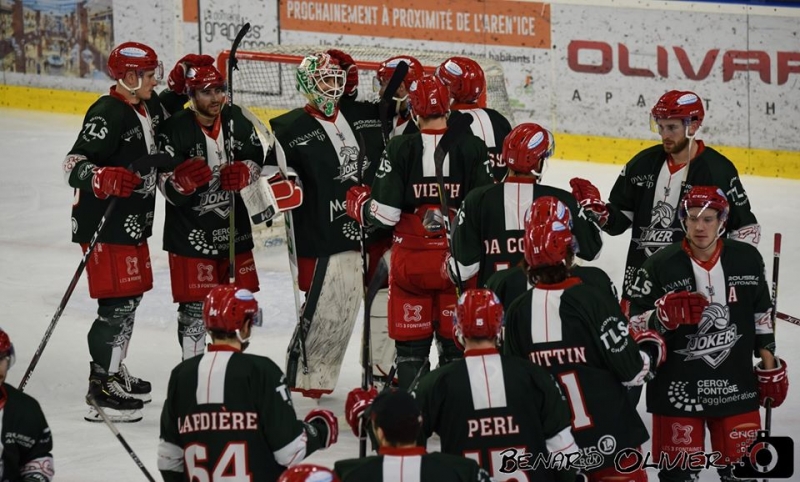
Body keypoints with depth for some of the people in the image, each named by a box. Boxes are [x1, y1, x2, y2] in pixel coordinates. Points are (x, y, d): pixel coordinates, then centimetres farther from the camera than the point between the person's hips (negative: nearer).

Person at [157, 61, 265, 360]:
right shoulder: (175, 129, -15)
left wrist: (243, 172, -11)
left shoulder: (237, 120, 1)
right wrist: (183, 181, -37)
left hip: (233, 227, 5)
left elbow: (256, 161, 12)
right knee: (196, 306, -4)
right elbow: (169, 190, -15)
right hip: (190, 232, -5)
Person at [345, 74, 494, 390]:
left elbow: (384, 214, -10)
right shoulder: (472, 147, -4)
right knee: (456, 341, 12)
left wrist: (358, 203, 10)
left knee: (411, 341, 8)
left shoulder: (400, 148, -8)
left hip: (411, 259, -1)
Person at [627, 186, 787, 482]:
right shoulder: (660, 266, -9)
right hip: (676, 389, -3)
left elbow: (761, 315, 13)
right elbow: (634, 324, -6)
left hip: (736, 386, 3)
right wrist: (664, 315, -26)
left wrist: (770, 367, 13)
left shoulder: (747, 260, 1)